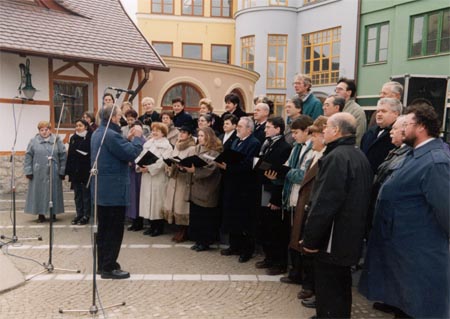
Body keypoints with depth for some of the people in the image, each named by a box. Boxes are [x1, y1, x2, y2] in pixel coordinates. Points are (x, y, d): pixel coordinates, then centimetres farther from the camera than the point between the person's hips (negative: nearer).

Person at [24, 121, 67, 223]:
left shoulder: (57, 140, 3)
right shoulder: (34, 141, 4)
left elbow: (63, 156, 1)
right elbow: (28, 157, 2)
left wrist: (62, 171, -2)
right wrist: (28, 171, -4)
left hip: (53, 173, 0)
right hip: (38, 173, 0)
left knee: (53, 192, 6)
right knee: (39, 193, 4)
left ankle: (53, 213, 18)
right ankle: (41, 214, 15)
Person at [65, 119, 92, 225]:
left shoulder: (90, 137, -7)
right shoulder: (73, 138, 11)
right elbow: (70, 154, 10)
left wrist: (91, 168, -19)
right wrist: (68, 170, 6)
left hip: (86, 170, -6)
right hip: (75, 170, 6)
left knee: (86, 193, 3)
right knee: (77, 194, 11)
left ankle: (86, 215, 11)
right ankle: (79, 214, 21)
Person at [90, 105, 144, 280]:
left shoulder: (97, 133, 13)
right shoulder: (111, 134, -20)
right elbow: (131, 153, -21)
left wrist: (128, 139, 10)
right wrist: (137, 137, -7)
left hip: (101, 189, 10)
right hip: (114, 190, -10)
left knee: (103, 228, 16)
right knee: (114, 230, -2)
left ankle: (102, 263, 25)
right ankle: (109, 268, 4)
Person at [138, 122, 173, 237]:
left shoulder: (166, 145, -5)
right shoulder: (147, 143, 16)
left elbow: (163, 161, -17)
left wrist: (149, 168, -22)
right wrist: (140, 166, -8)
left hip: (159, 177, -7)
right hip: (146, 177, 7)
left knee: (158, 201, -2)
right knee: (148, 199, 10)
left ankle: (160, 227, 9)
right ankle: (152, 225, 21)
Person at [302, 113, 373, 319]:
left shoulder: (336, 157, -20)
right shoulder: (360, 156, 11)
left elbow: (324, 203, -24)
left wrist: (310, 238, -16)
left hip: (333, 238, -9)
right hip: (350, 236, 9)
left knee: (328, 295, 3)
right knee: (341, 287, 22)